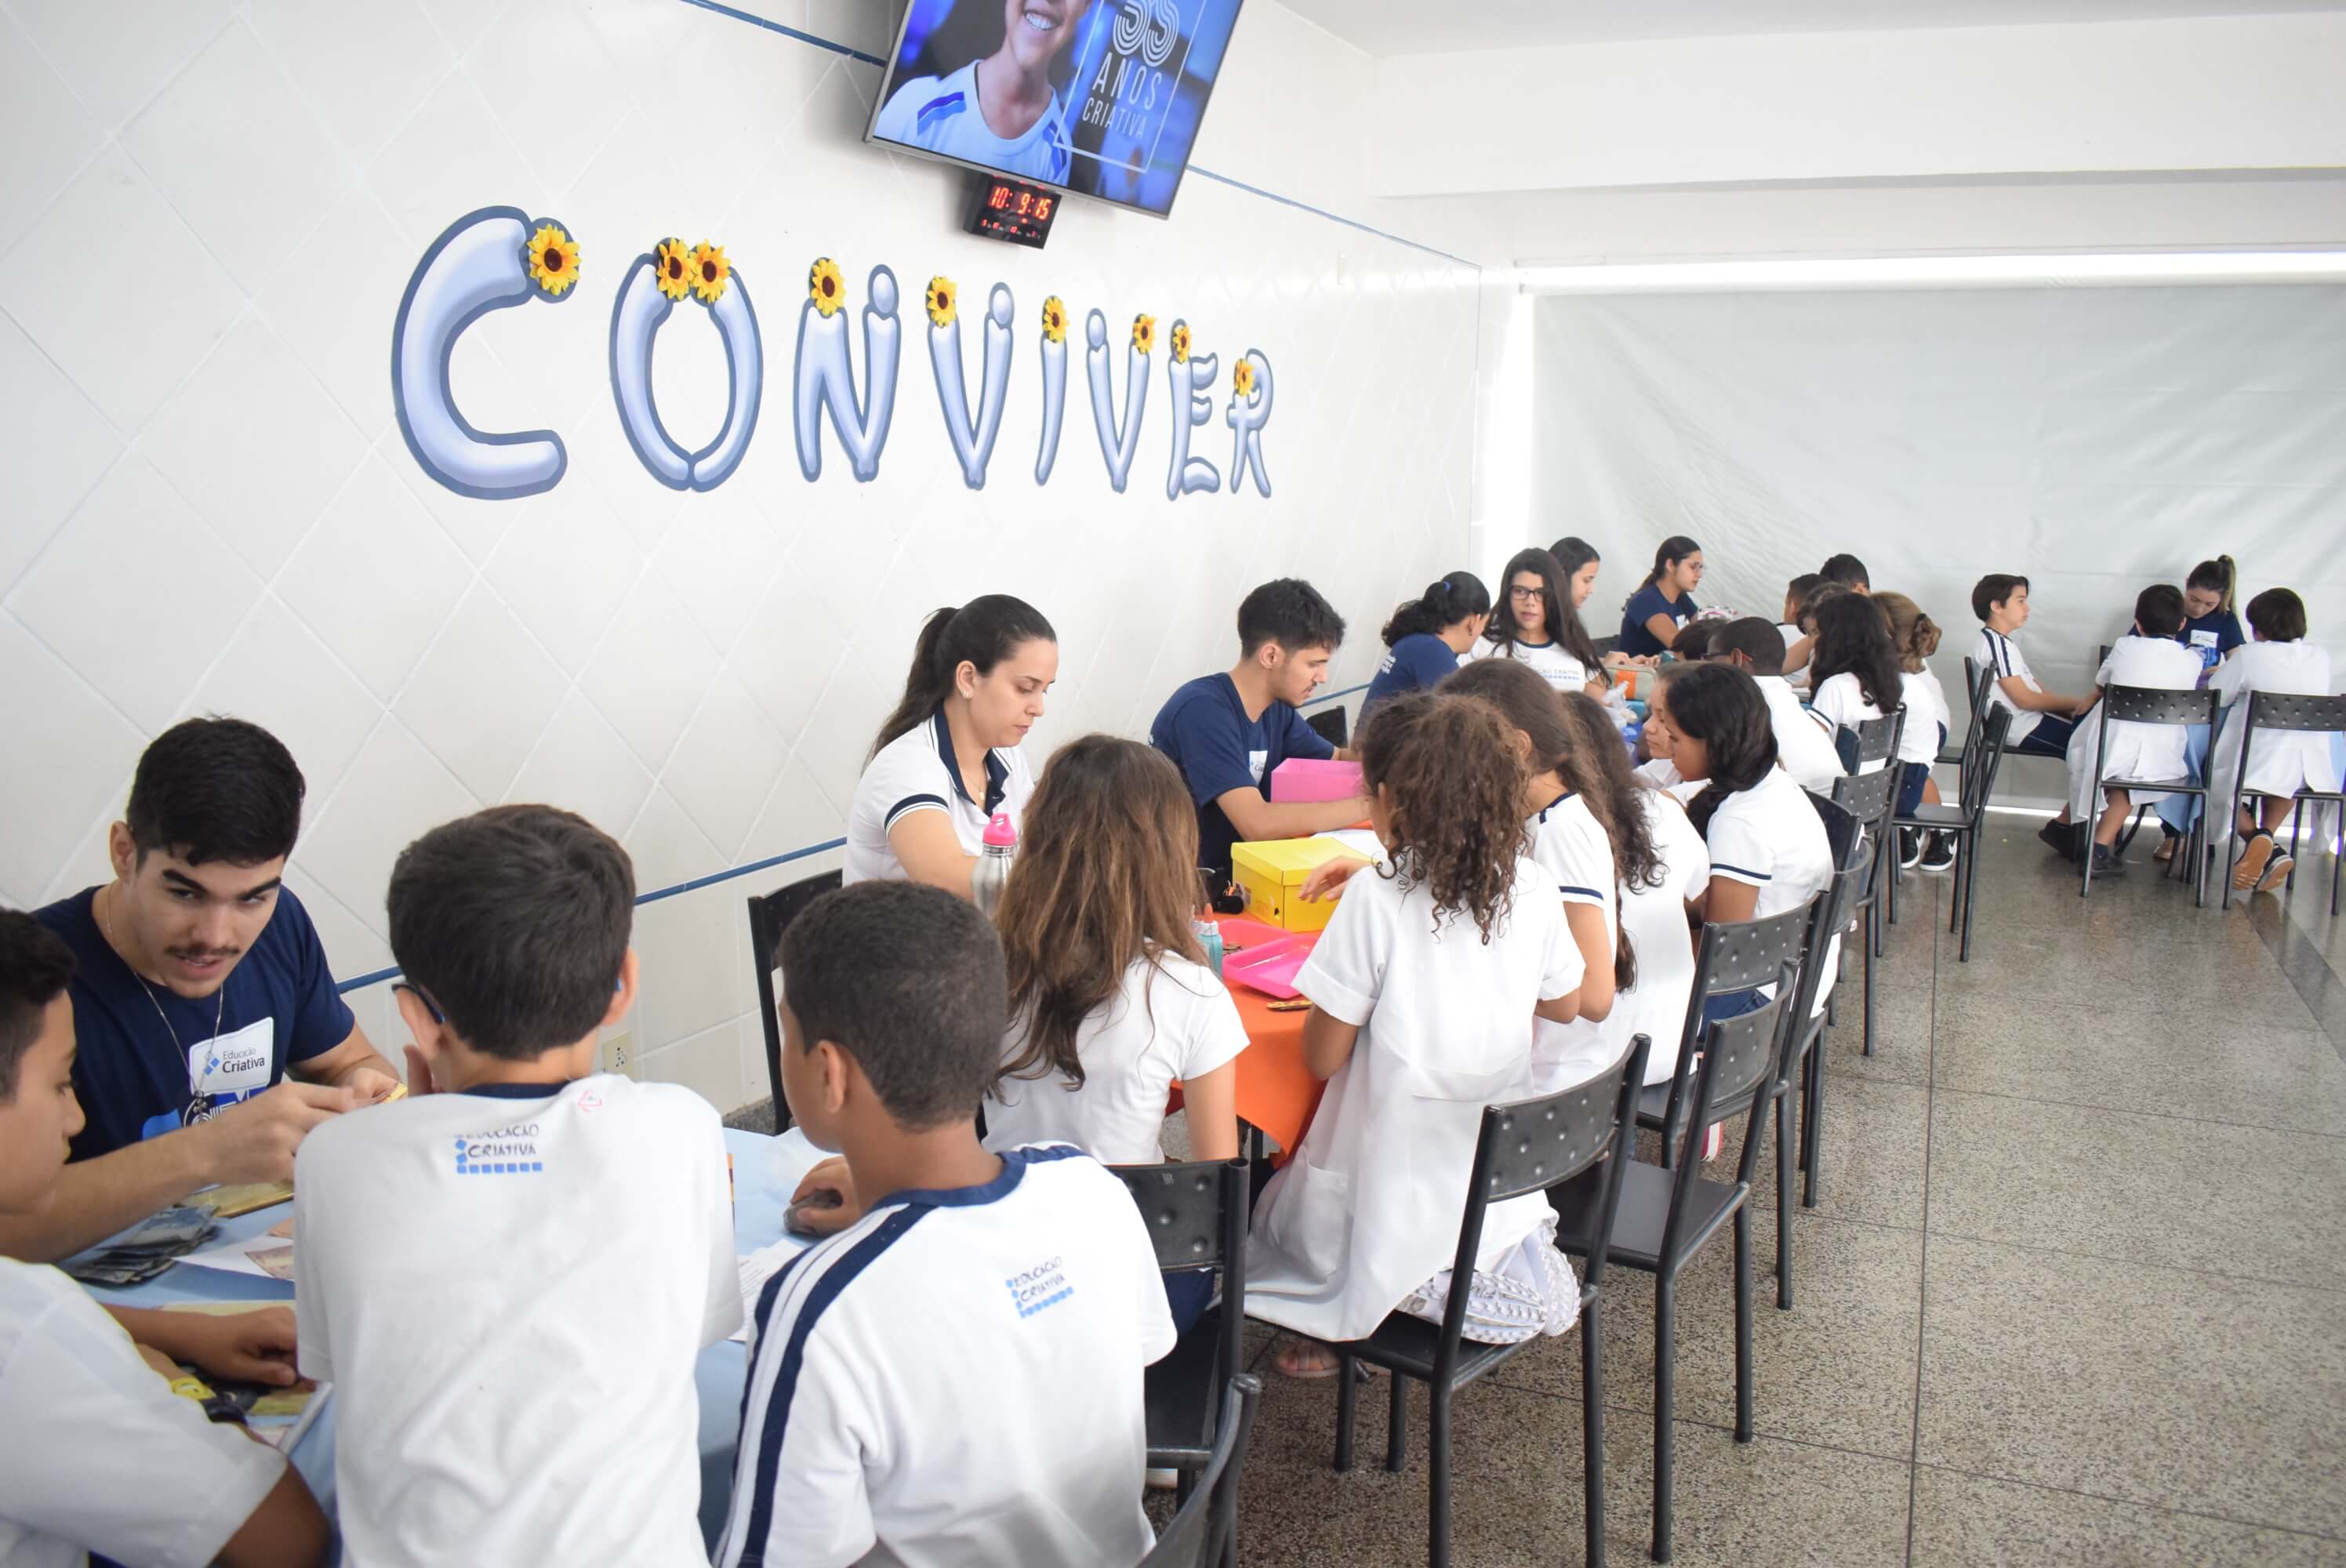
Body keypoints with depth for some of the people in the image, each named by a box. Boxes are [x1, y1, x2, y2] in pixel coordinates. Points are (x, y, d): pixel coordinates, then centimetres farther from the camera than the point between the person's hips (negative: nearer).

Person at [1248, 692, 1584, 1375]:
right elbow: (1566, 1006, 11)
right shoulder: (1533, 889, -8)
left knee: (1273, 1206, 24)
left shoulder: (1375, 899, -21)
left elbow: (1322, 1058, -15)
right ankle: (1506, 1267, 11)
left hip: (1391, 1192, -3)